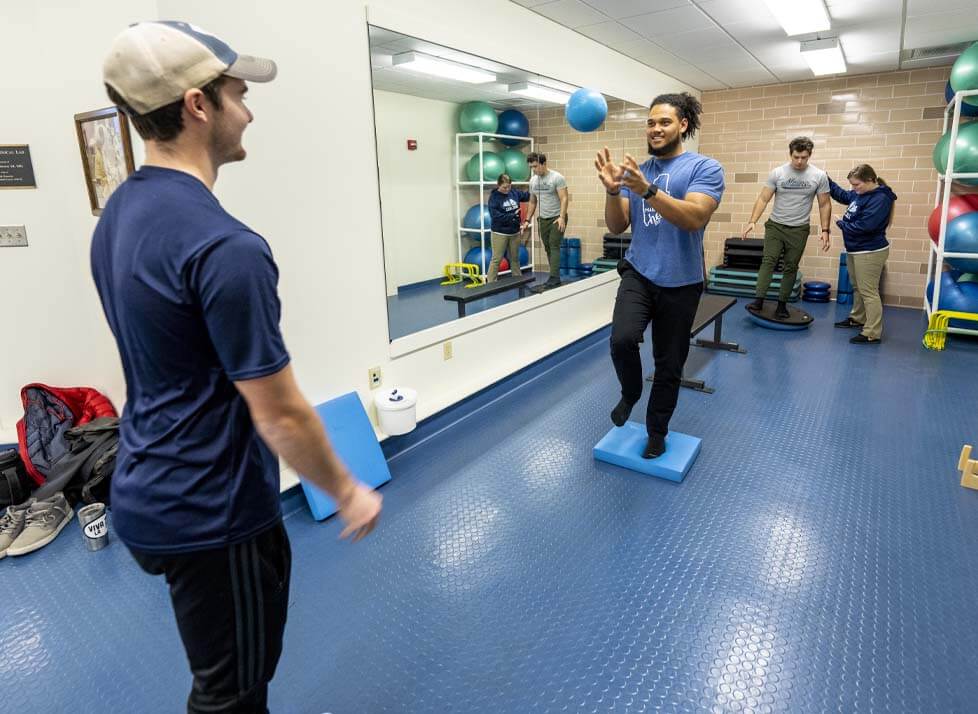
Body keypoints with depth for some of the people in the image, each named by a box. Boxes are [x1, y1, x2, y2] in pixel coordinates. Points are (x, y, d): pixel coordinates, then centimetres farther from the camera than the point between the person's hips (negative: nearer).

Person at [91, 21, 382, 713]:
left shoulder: (118, 213, 2)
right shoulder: (224, 245, -28)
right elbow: (280, 414, -23)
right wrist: (348, 491, -7)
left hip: (154, 492, 9)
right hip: (208, 511, -8)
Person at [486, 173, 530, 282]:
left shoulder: (514, 192, 2)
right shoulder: (494, 197, -11)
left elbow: (527, 195, 17)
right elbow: (495, 216, -20)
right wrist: (512, 216, -17)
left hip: (515, 232, 5)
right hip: (500, 233, -5)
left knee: (515, 258, 16)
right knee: (496, 259, -1)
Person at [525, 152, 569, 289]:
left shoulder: (557, 178, -15)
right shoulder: (533, 180, 6)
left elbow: (564, 198, -20)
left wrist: (561, 217, -30)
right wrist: (527, 220, 10)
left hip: (557, 218, -7)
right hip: (543, 219, 7)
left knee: (554, 247, -14)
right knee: (548, 248, 9)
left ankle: (554, 277, -15)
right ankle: (555, 277, 16)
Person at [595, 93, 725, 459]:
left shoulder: (705, 167, -6)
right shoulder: (637, 172, 9)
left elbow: (694, 218, -23)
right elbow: (617, 226, 2)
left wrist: (648, 191, -35)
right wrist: (613, 191, -16)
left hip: (680, 283, -2)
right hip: (638, 273, 2)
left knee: (669, 365, 8)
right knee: (622, 339, -25)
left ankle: (657, 431, 30)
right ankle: (629, 394, 7)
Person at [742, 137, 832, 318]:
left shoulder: (819, 176, -5)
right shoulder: (777, 173, -7)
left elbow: (824, 204, 0)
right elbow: (763, 199, -7)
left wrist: (825, 230, -6)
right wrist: (752, 221, -19)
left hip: (799, 229, 1)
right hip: (775, 225, -1)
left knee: (791, 266, 6)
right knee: (768, 261, -11)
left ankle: (782, 304, 13)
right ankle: (759, 300, -14)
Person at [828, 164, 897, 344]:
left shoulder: (880, 199, -21)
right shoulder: (860, 194, 6)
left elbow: (864, 226, -29)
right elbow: (842, 195, 26)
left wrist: (842, 224, -12)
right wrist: (826, 180, 15)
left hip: (870, 252, -10)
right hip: (855, 250, 10)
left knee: (868, 292, -8)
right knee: (857, 287, 23)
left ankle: (872, 334, -5)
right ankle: (857, 318, 40)